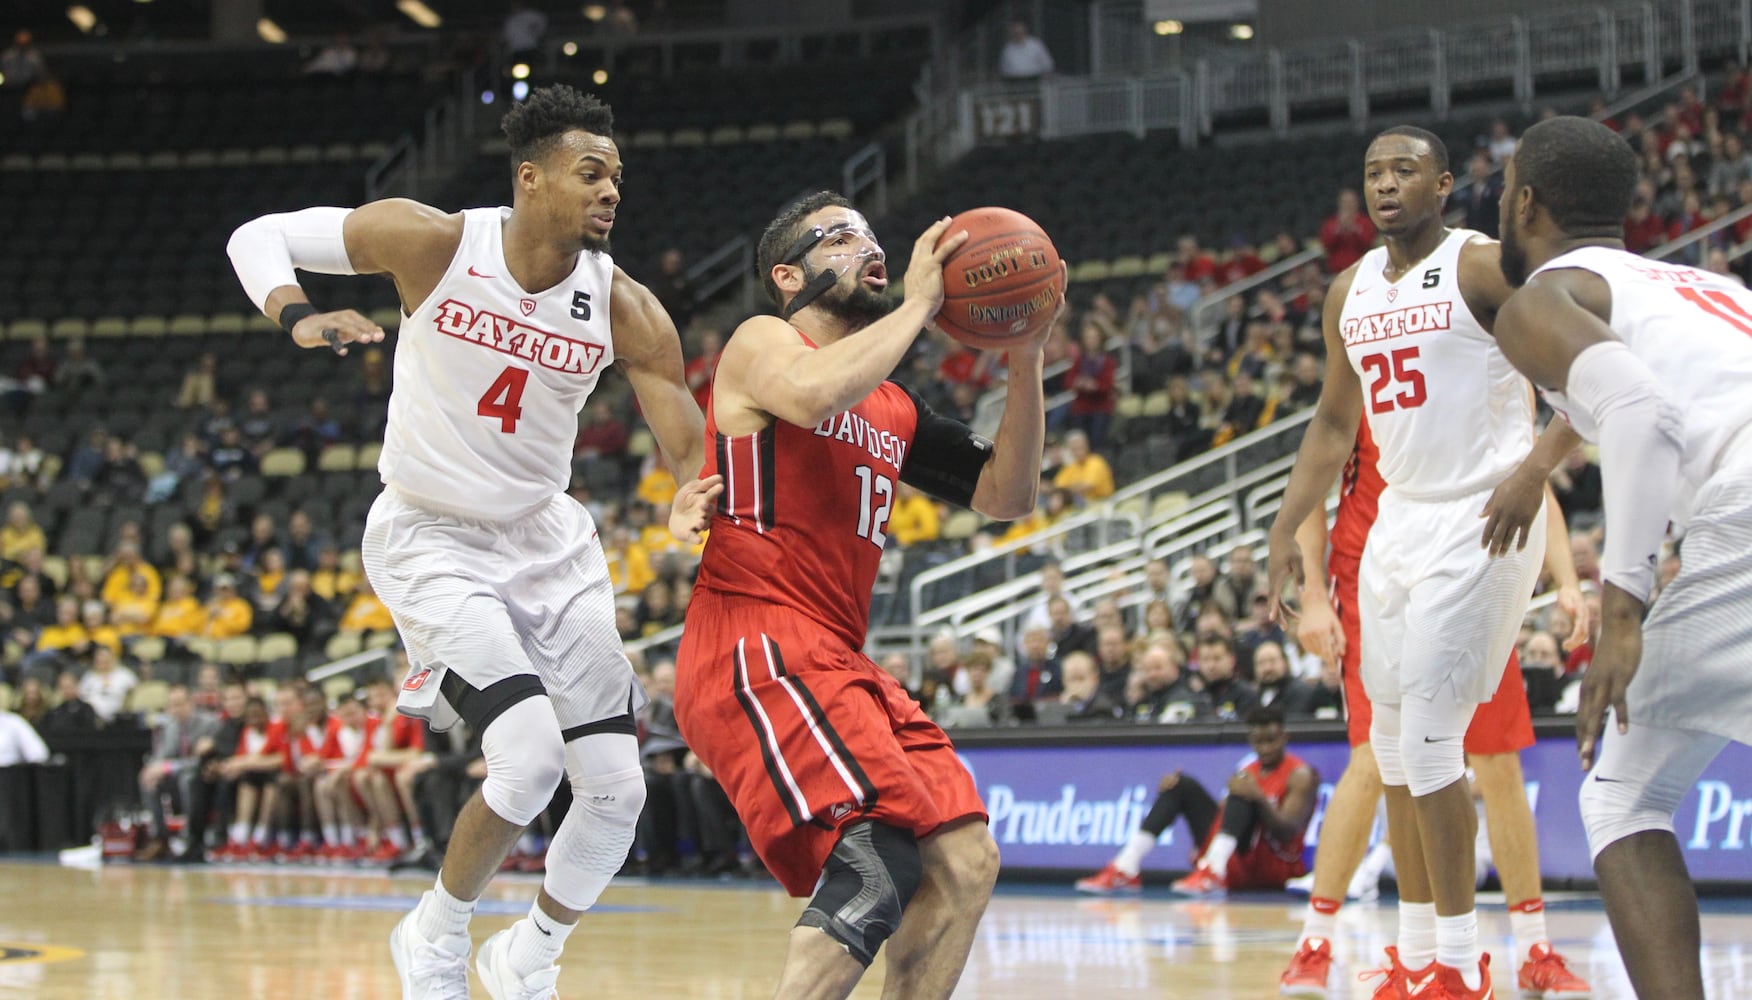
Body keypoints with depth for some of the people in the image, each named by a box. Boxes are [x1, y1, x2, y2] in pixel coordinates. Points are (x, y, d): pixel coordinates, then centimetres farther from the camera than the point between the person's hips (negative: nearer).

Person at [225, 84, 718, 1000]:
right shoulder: (434, 243, -18)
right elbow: (259, 236, -9)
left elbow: (694, 457, -11)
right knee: (530, 755, -22)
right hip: (433, 543, -4)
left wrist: (699, 495, -35)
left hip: (546, 540, 4)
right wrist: (300, 319, -30)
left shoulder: (623, 311, -12)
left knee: (615, 785, 1)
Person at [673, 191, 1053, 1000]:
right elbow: (816, 397, -23)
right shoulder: (762, 343, 1)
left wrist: (1025, 363, 9)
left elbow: (1006, 495, 21)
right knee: (885, 852, -27)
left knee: (966, 864, 1)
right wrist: (919, 305, -11)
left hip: (837, 663, 9)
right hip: (755, 651, -9)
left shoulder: (894, 409, 23)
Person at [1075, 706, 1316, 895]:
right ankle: (1125, 869, -16)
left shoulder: (1299, 775, -3)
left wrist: (1258, 798, -34)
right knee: (1182, 784, -2)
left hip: (1278, 867, -7)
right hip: (1239, 867, 7)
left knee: (1242, 793, -25)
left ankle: (1213, 871, -44)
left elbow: (1287, 832, -18)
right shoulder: (1248, 772, 19)